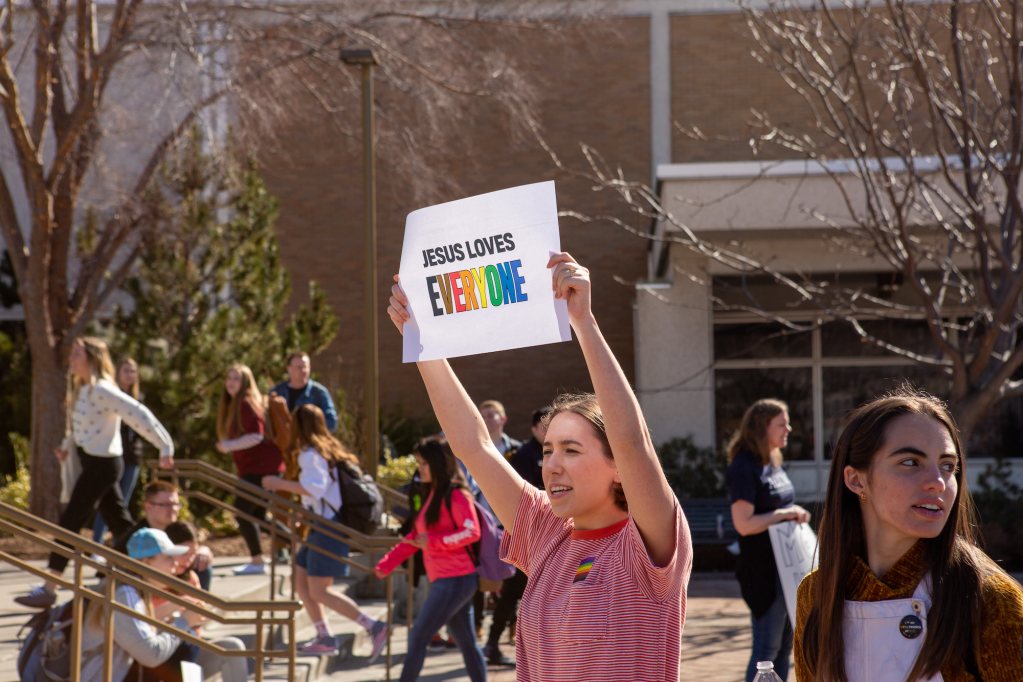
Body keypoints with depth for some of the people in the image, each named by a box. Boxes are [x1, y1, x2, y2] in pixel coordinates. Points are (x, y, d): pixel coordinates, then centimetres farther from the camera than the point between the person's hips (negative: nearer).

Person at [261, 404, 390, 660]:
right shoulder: (330, 451, 15)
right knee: (301, 581, 12)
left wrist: (280, 484, -24)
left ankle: (374, 627, -14)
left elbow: (315, 487, -28)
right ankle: (325, 638, 11)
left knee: (319, 591, -10)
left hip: (328, 529, -10)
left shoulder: (310, 455, -13)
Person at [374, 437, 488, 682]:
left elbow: (471, 531, -20)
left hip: (455, 580, -9)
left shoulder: (456, 495, -11)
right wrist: (386, 563, 12)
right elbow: (416, 537, 20)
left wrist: (434, 542, -27)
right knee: (466, 642, 10)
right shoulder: (433, 495, 18)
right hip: (445, 580, 9)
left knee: (418, 636, -7)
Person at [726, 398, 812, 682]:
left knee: (785, 644, 14)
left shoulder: (773, 463, 12)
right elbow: (744, 524, -23)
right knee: (767, 647, -5)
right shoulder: (744, 468, -16)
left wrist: (796, 513, 6)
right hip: (762, 570, -9)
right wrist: (784, 514, -19)